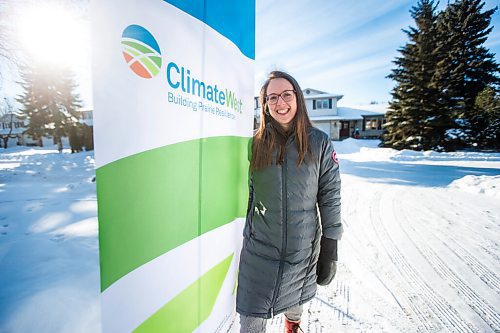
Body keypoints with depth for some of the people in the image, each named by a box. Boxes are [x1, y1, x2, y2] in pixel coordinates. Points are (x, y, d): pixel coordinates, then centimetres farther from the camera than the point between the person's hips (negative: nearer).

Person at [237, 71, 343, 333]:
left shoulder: (319, 142, -6)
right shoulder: (255, 142, -4)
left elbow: (330, 197, -4)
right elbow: (244, 192, 4)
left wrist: (330, 249, -3)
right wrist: (240, 236, 7)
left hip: (303, 246, 1)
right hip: (259, 247, 0)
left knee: (295, 300, 25)